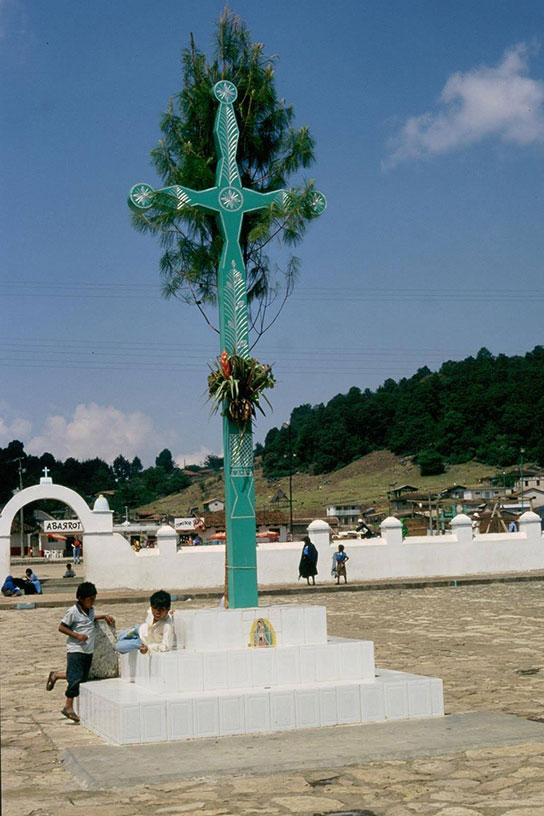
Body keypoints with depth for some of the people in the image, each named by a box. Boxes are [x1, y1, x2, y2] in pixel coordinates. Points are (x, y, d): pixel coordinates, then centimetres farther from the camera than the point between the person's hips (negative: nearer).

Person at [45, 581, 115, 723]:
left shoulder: (90, 610, 7)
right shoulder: (73, 612, -15)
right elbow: (61, 627, -11)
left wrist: (104, 616, 17)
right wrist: (77, 635, -18)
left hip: (88, 651, 8)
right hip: (75, 650, -8)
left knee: (83, 677, 13)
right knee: (75, 678, -8)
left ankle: (56, 675, 33)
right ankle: (68, 707, 4)